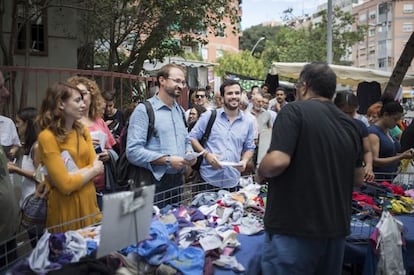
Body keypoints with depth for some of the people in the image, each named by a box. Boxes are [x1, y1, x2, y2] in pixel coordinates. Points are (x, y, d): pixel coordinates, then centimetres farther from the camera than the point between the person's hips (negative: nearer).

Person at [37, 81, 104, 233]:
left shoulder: (82, 130, 7)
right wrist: (93, 170, -7)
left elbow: (96, 165, -2)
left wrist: (72, 175, -17)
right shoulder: (47, 137, -15)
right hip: (66, 207, -6)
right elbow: (66, 185, -19)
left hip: (89, 202, 6)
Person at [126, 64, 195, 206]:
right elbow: (133, 152, -19)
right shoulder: (144, 110, -10)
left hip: (178, 180, 7)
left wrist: (190, 153, 2)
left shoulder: (180, 111, 15)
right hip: (154, 183, -7)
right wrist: (167, 160, -21)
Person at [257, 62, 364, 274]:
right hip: (336, 228, 7)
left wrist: (260, 173, -3)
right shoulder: (350, 125, 9)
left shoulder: (295, 110, -11)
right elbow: (358, 179, 16)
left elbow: (278, 161, -23)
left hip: (294, 228, -7)